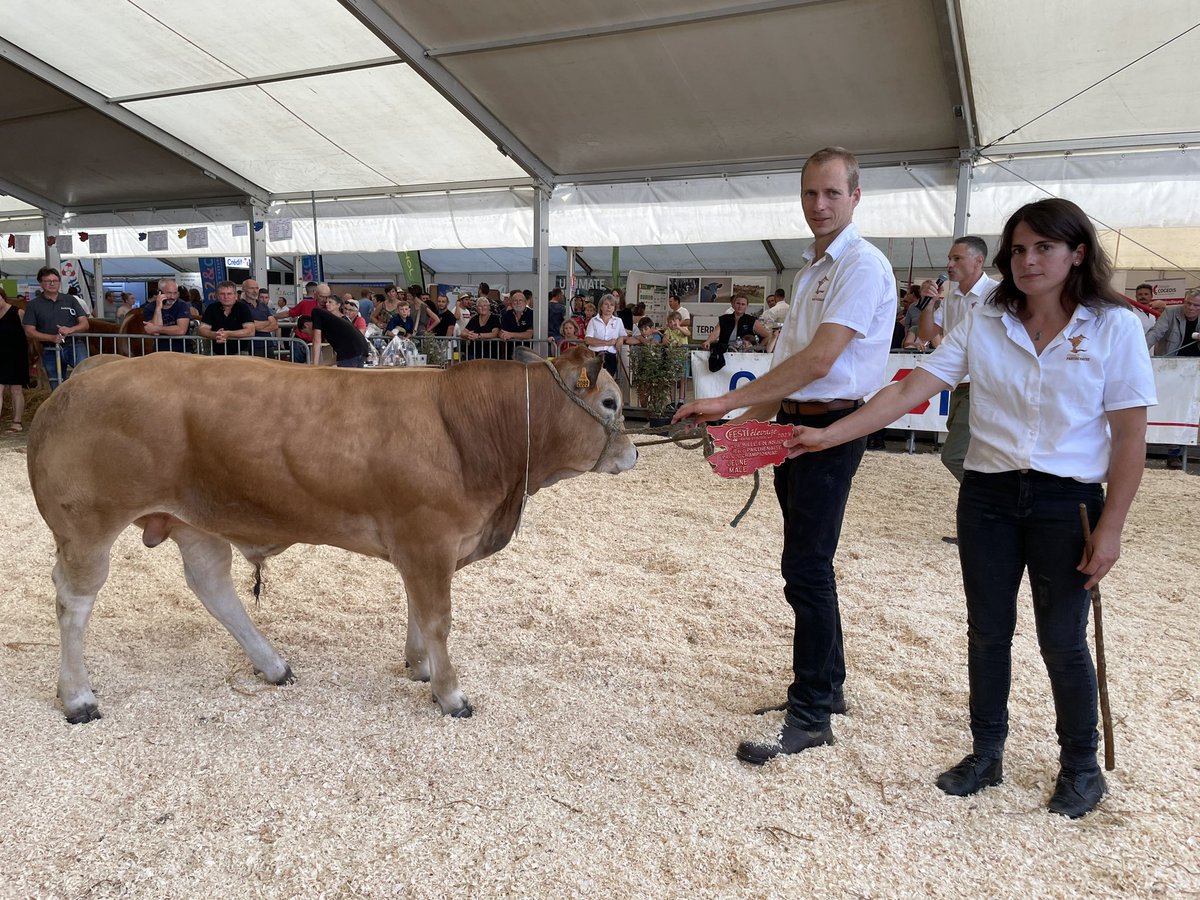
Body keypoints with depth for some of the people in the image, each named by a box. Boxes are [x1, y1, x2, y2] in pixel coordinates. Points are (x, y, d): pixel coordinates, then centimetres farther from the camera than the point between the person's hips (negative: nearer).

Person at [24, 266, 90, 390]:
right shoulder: (33, 305, 5)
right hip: (51, 351, 1)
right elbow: (29, 332, -1)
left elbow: (85, 324, 5)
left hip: (74, 346, -1)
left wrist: (71, 330, -17)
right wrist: (52, 337, -17)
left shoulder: (70, 300, 9)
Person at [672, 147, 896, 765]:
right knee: (807, 565, 15)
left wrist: (728, 401, -23)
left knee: (806, 571, -7)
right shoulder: (811, 268, 17)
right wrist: (748, 422, 10)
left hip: (830, 429, -9)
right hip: (793, 425, 9)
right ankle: (825, 686, 29)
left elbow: (818, 361, -22)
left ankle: (810, 717, 3)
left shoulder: (862, 266, -12)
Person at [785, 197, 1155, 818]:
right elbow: (909, 391, -6)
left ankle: (1080, 767, 31)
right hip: (988, 496, 3)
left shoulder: (1114, 327, -6)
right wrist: (827, 435, -14)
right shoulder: (983, 324, 0)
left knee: (1062, 640, 6)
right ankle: (986, 755, 32)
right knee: (987, 632, 12)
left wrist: (1110, 529, -9)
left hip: (1067, 503, -2)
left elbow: (1129, 437, -5)